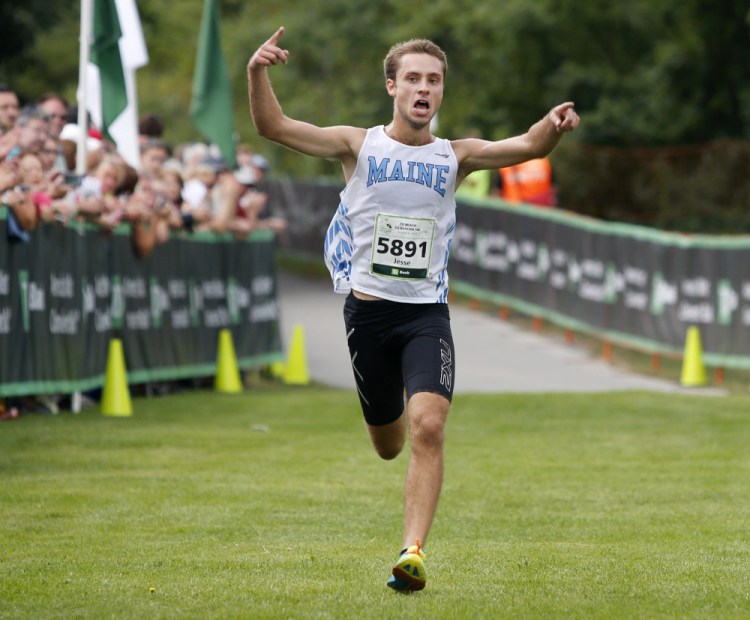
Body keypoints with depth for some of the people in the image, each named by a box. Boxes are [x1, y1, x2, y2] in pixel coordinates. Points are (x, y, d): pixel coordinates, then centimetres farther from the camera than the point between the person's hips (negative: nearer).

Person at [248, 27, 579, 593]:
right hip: (368, 308, 1)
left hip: (428, 313, 0)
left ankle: (413, 551, -21)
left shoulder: (454, 157, 4)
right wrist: (258, 74, -24)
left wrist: (554, 126, -31)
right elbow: (274, 127, -6)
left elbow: (527, 147, -9)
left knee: (427, 427, -21)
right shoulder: (359, 146, 2)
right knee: (388, 444, 13)